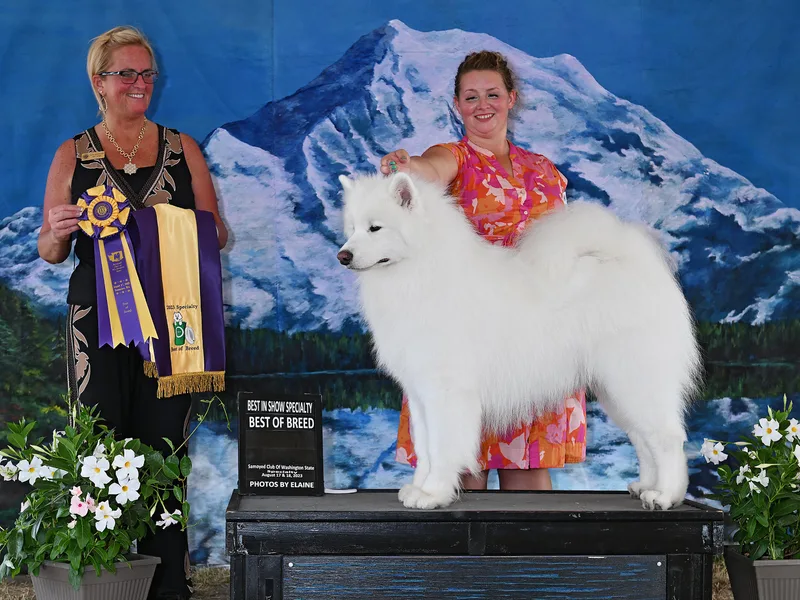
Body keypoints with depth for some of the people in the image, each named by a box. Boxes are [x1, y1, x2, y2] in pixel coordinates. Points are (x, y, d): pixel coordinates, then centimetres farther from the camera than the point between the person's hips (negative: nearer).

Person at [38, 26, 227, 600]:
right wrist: (58, 234, -12)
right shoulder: (73, 155, 10)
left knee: (164, 448, -3)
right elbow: (50, 252, 11)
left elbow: (217, 235, 14)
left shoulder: (182, 148, 12)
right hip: (98, 323, 0)